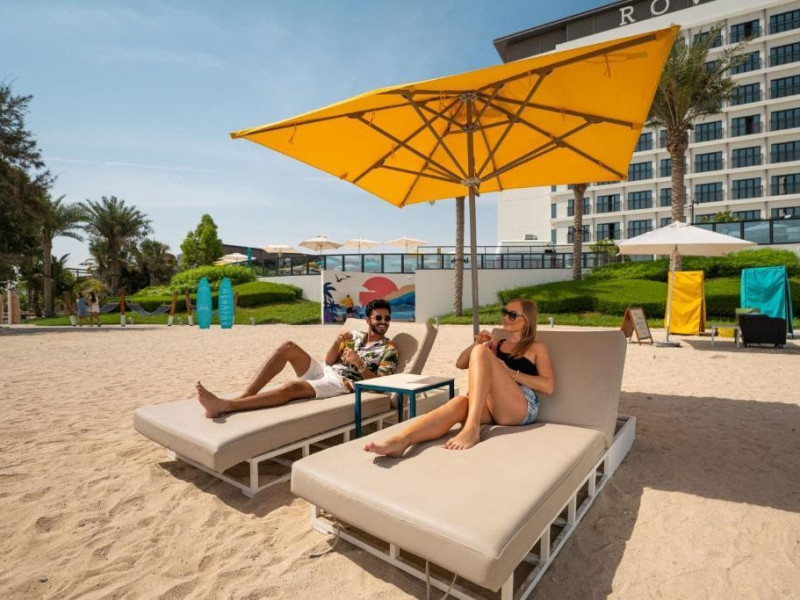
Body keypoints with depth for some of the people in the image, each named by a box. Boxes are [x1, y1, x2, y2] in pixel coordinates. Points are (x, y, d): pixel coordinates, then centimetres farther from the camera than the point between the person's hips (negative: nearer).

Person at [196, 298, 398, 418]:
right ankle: (244, 395, -25)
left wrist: (359, 363, -20)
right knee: (288, 347, -19)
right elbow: (329, 361, 13)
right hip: (324, 371, 6)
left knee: (293, 387, -33)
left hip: (343, 383, -6)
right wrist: (338, 341, -7)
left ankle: (224, 406, -39)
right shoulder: (355, 336, 19)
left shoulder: (390, 349, 3)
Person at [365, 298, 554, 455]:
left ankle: (471, 429, -38)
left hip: (521, 408, -3)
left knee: (481, 352, -24)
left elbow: (548, 386, 4)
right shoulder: (495, 345, 30)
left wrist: (511, 373, -7)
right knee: (459, 402, -34)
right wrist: (477, 343, 6)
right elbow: (460, 363, 23)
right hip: (491, 406, 3)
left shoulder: (537, 348, 18)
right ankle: (399, 441, -58)